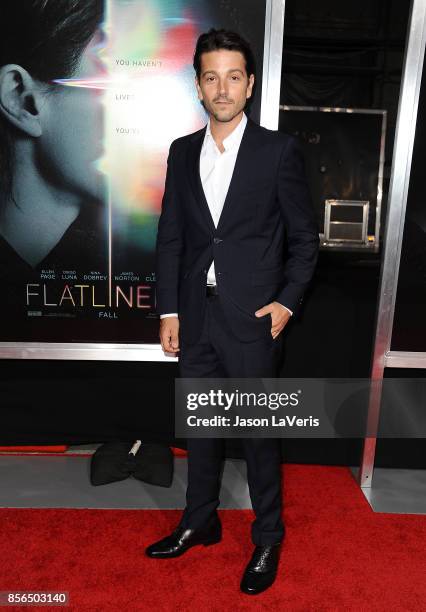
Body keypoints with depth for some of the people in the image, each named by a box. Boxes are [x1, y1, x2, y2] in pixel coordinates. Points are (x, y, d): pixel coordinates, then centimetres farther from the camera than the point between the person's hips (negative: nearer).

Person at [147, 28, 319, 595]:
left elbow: (305, 236, 0)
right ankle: (200, 522, 38)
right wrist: (169, 309, 3)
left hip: (253, 317, -4)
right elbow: (171, 237, 8)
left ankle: (268, 539, 31)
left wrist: (288, 302, -9)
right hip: (196, 316, 4)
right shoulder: (183, 152, 8)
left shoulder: (279, 150, -4)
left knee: (259, 433, 8)